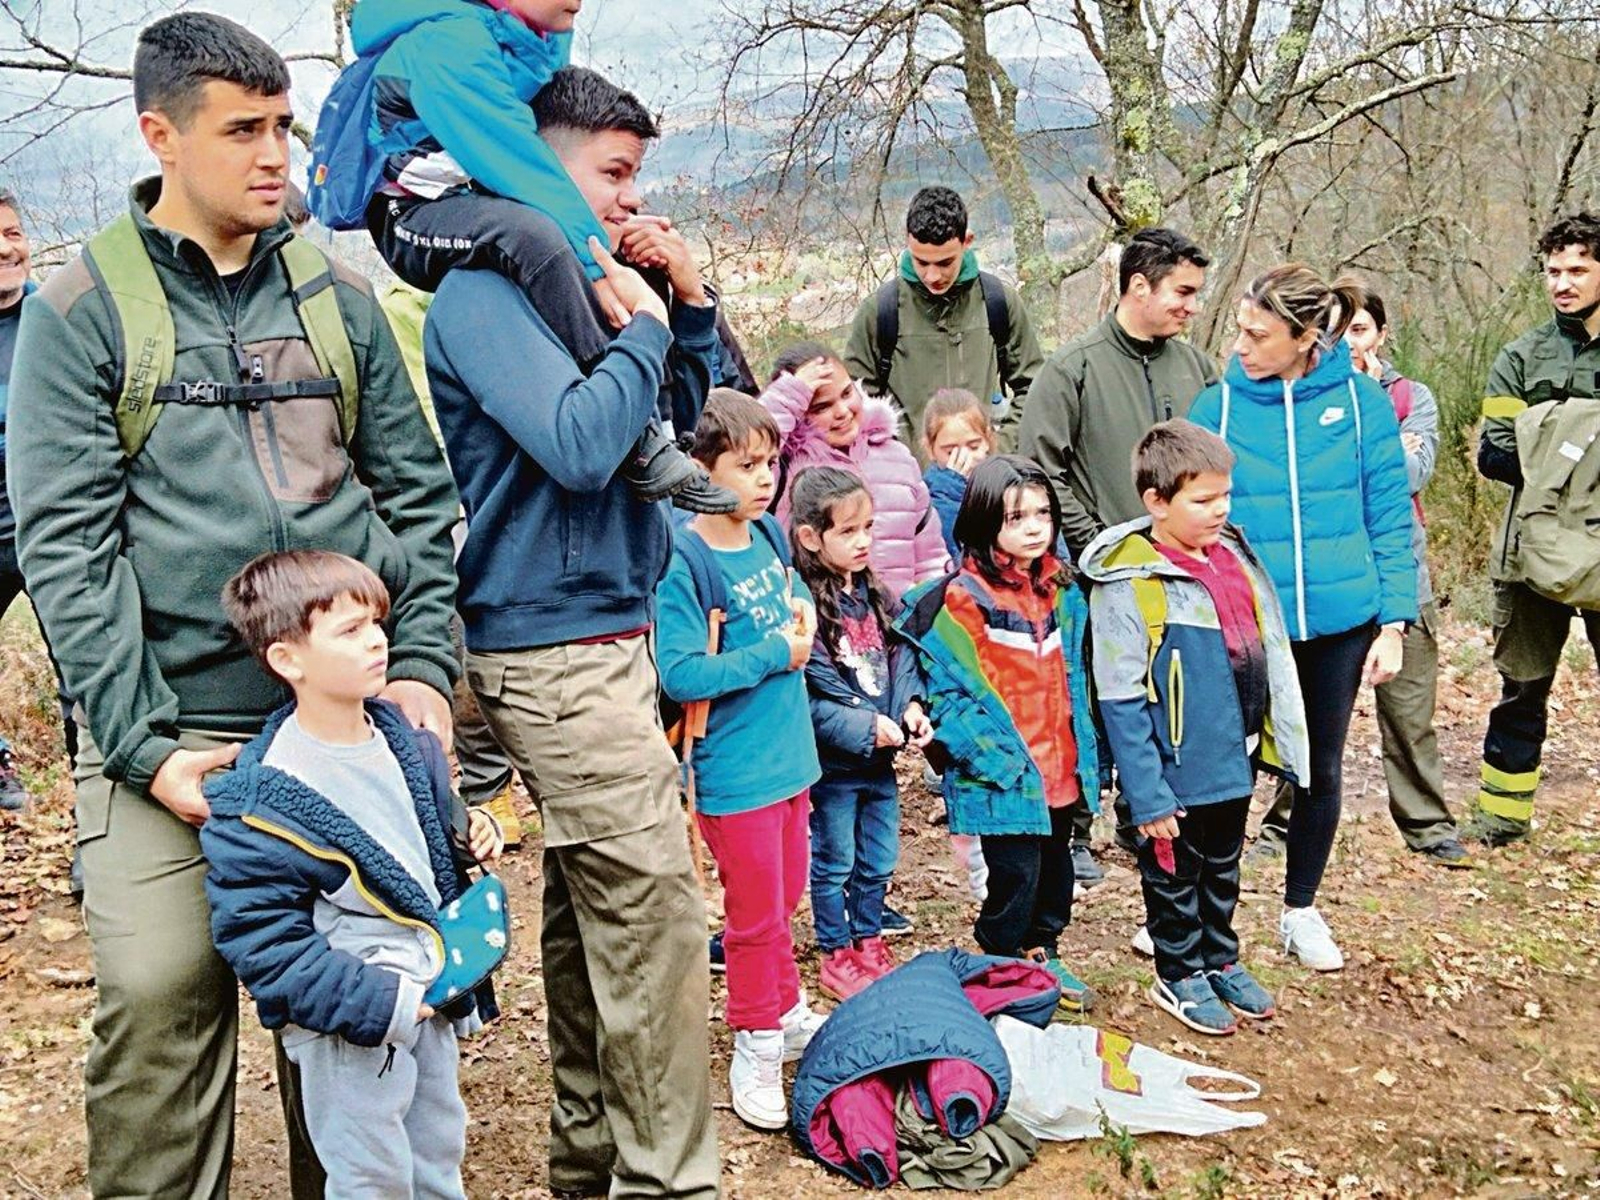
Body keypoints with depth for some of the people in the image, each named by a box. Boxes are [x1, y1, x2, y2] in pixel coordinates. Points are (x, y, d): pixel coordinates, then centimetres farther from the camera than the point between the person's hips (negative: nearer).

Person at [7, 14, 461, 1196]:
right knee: (160, 997, -5)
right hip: (173, 732, -3)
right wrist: (139, 744, -12)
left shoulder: (336, 294, 9)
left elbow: (418, 492, 9)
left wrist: (424, 662, -2)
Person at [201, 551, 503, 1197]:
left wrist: (472, 831, 0)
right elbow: (258, 936, -20)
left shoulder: (405, 739, 4)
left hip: (435, 995, 7)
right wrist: (375, 1004, -24)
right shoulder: (260, 802, -20)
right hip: (352, 1029, -7)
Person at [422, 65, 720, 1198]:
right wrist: (646, 325, -11)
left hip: (601, 633, 9)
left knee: (589, 905, 15)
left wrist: (689, 307, 6)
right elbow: (580, 443, -25)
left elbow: (690, 419, 19)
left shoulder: (577, 282, 14)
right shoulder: (486, 294, -12)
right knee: (654, 909, -7)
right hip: (561, 648, -9)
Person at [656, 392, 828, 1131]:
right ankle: (757, 1045, 24)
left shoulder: (768, 533, 3)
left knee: (785, 897, 21)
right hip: (735, 772, -7)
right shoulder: (683, 562, -20)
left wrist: (804, 624, -3)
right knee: (757, 913, 7)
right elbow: (681, 675, -26)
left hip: (790, 753, 7)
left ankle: (787, 1013, 40)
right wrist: (776, 654, -19)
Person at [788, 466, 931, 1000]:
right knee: (835, 864, 10)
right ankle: (836, 955, 25)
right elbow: (804, 699, -23)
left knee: (879, 860, 18)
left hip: (880, 758, 7)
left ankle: (868, 941, 36)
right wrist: (864, 728, -23)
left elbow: (901, 659, 13)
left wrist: (912, 706, -5)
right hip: (832, 763, -7)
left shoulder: (877, 597, 5)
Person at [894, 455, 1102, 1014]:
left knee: (1055, 866, 19)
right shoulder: (962, 599, -15)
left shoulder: (1062, 590, 7)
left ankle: (1043, 955, 40)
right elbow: (943, 689, -15)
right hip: (1003, 776, -7)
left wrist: (1087, 752, 11)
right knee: (1015, 875, -1)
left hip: (1061, 768, 7)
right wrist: (994, 756, -19)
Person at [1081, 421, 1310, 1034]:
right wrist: (1148, 797, -19)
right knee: (1175, 878, 13)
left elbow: (1268, 656, 12)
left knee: (1223, 872, 23)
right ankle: (1179, 976, 31)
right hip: (1176, 776, -6)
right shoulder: (1128, 586, -20)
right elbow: (1121, 703, -19)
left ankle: (1221, 960, 41)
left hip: (1233, 764, 7)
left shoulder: (1234, 558, 2)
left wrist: (1278, 743, 13)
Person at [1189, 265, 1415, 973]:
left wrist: (1393, 624, -4)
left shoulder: (1360, 401, -4)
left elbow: (1389, 517, -1)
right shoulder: (1217, 405, -4)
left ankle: (1300, 910, 33)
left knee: (1321, 769, 14)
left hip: (1339, 621, 1)